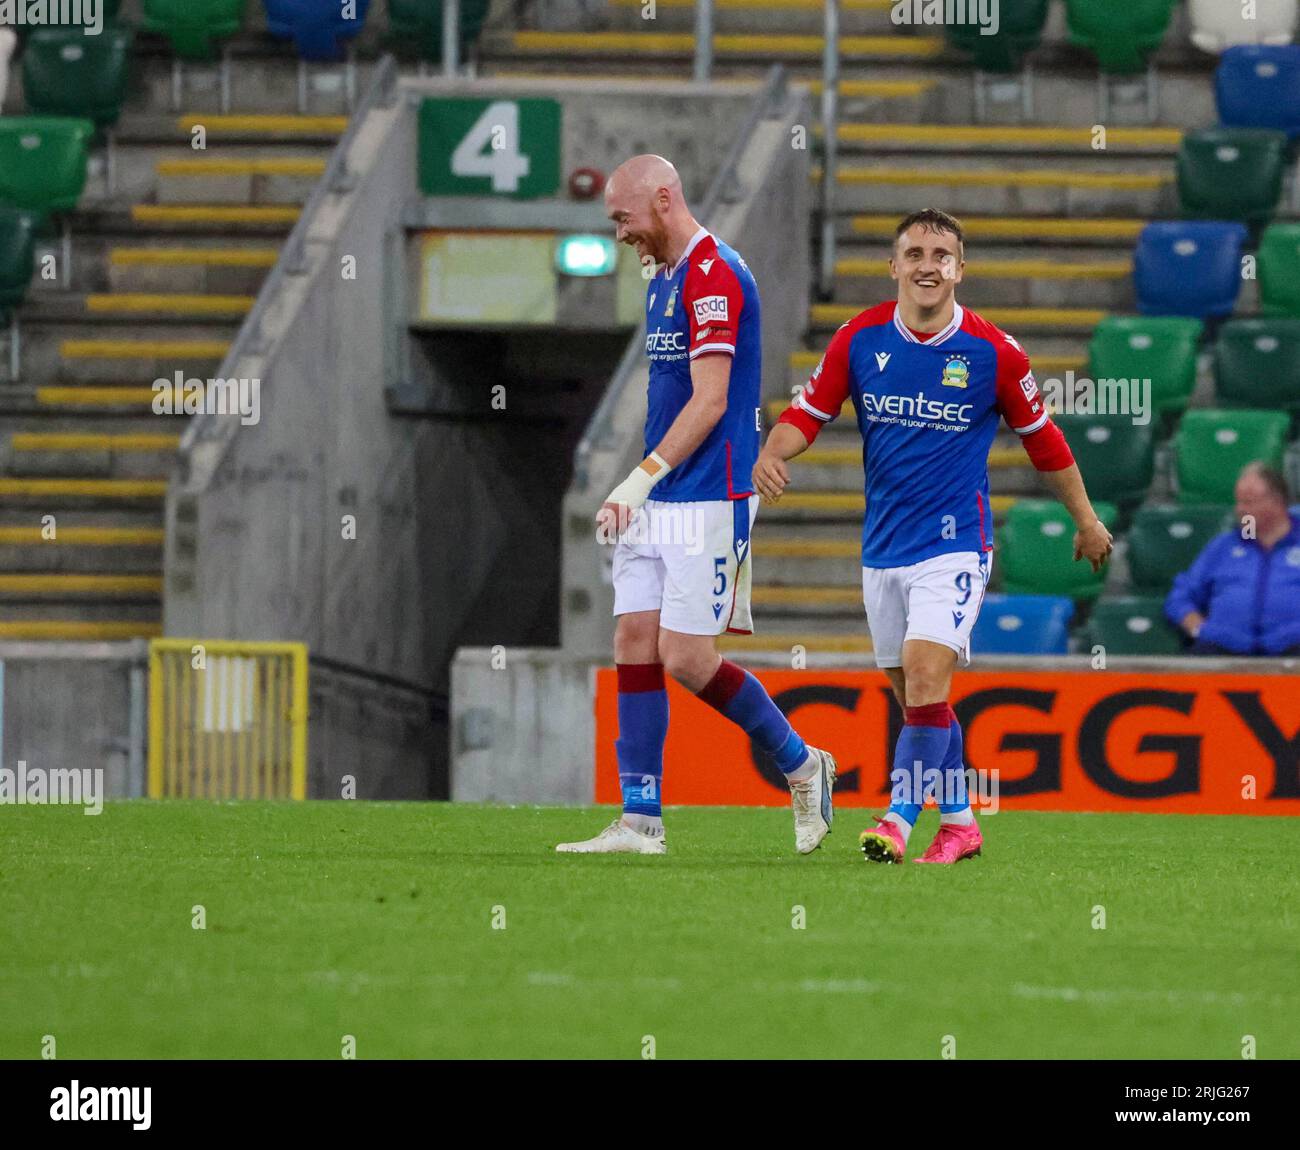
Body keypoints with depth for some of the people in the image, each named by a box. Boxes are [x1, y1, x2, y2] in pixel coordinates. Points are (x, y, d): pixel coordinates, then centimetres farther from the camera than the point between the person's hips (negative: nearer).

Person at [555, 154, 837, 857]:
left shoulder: (714, 275, -14)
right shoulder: (663, 279, 17)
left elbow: (708, 402, -19)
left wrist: (640, 479, -21)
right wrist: (637, 491, 17)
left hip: (706, 503, -9)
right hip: (657, 507, 9)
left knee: (687, 658, -9)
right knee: (634, 647, 2)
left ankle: (801, 765, 10)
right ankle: (641, 823, 2)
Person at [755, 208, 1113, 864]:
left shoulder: (993, 353, -7)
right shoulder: (859, 340, -1)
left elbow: (1042, 439, 6)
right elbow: (809, 411, 7)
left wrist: (1086, 522, 16)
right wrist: (771, 455, -16)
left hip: (955, 545, -4)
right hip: (882, 550, 4)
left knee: (925, 680, -20)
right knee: (916, 699, 10)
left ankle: (899, 820, -20)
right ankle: (959, 823, 22)